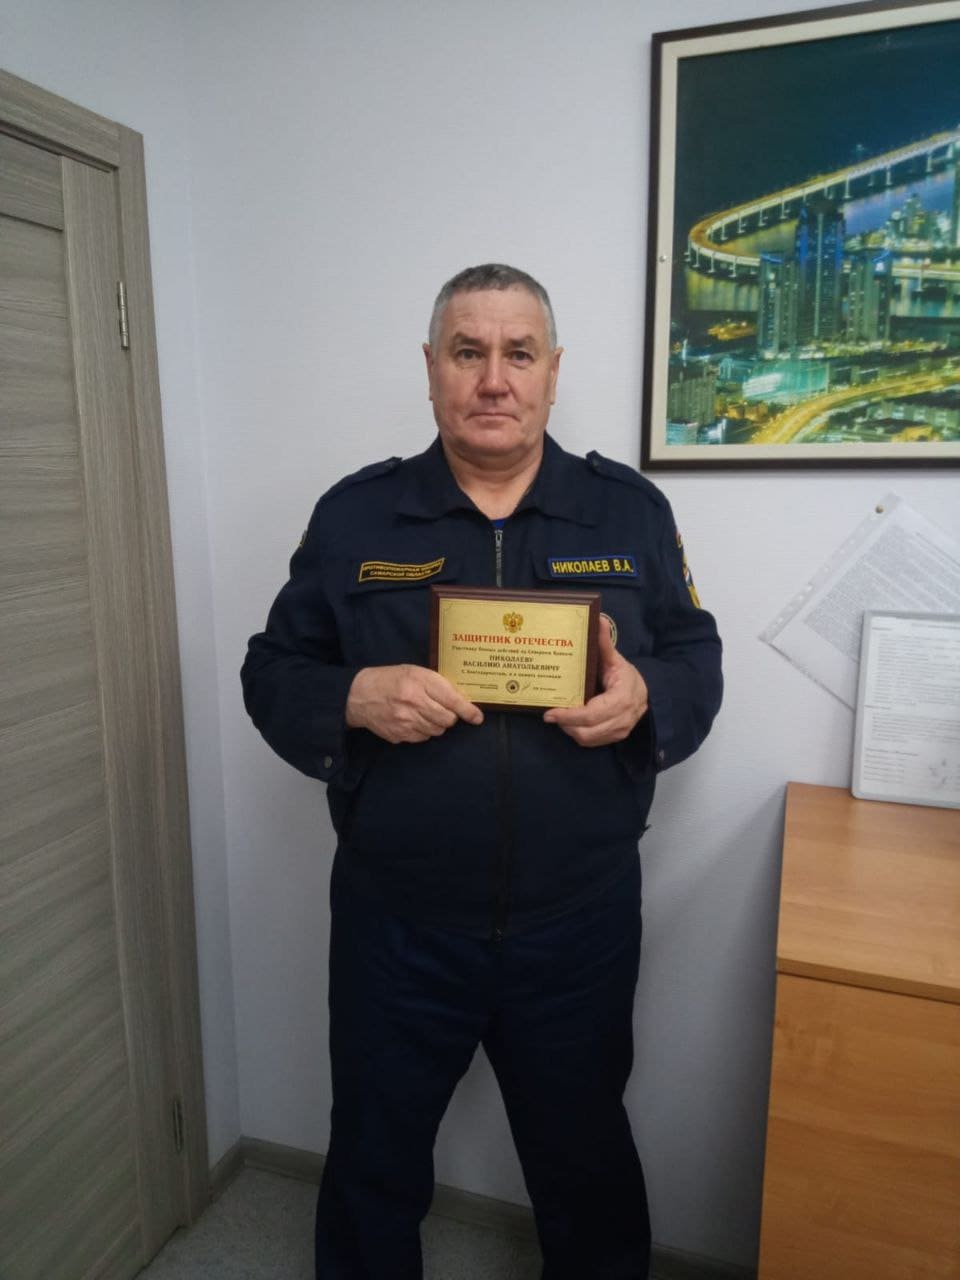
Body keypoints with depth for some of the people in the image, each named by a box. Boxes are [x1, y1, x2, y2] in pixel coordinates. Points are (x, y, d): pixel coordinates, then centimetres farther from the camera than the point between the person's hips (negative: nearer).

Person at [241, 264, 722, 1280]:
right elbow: (271, 672, 0)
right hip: (393, 922, 0)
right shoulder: (354, 514, -2)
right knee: (373, 1166, 23)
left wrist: (645, 697, -18)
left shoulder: (632, 511, 0)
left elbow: (697, 658, 5)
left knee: (586, 1162, 24)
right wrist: (355, 699, -21)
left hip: (582, 923, 1)